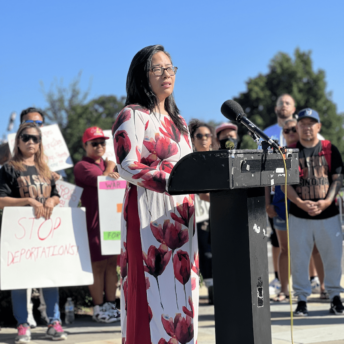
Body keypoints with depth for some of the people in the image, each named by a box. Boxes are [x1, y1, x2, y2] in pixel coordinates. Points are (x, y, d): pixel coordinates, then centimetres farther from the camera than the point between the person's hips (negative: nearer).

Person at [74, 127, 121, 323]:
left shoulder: (108, 164, 22)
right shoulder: (82, 166, -2)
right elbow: (102, 180, -16)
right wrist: (109, 170, 2)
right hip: (93, 221, -6)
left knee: (112, 262, 6)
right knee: (98, 264, -3)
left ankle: (111, 305, 12)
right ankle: (98, 307, 4)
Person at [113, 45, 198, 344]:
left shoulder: (178, 121, 21)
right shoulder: (132, 116, -4)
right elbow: (128, 167, -16)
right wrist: (173, 182, -20)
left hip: (181, 215, 8)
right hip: (150, 212, -8)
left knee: (181, 286, 7)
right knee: (154, 288, -9)